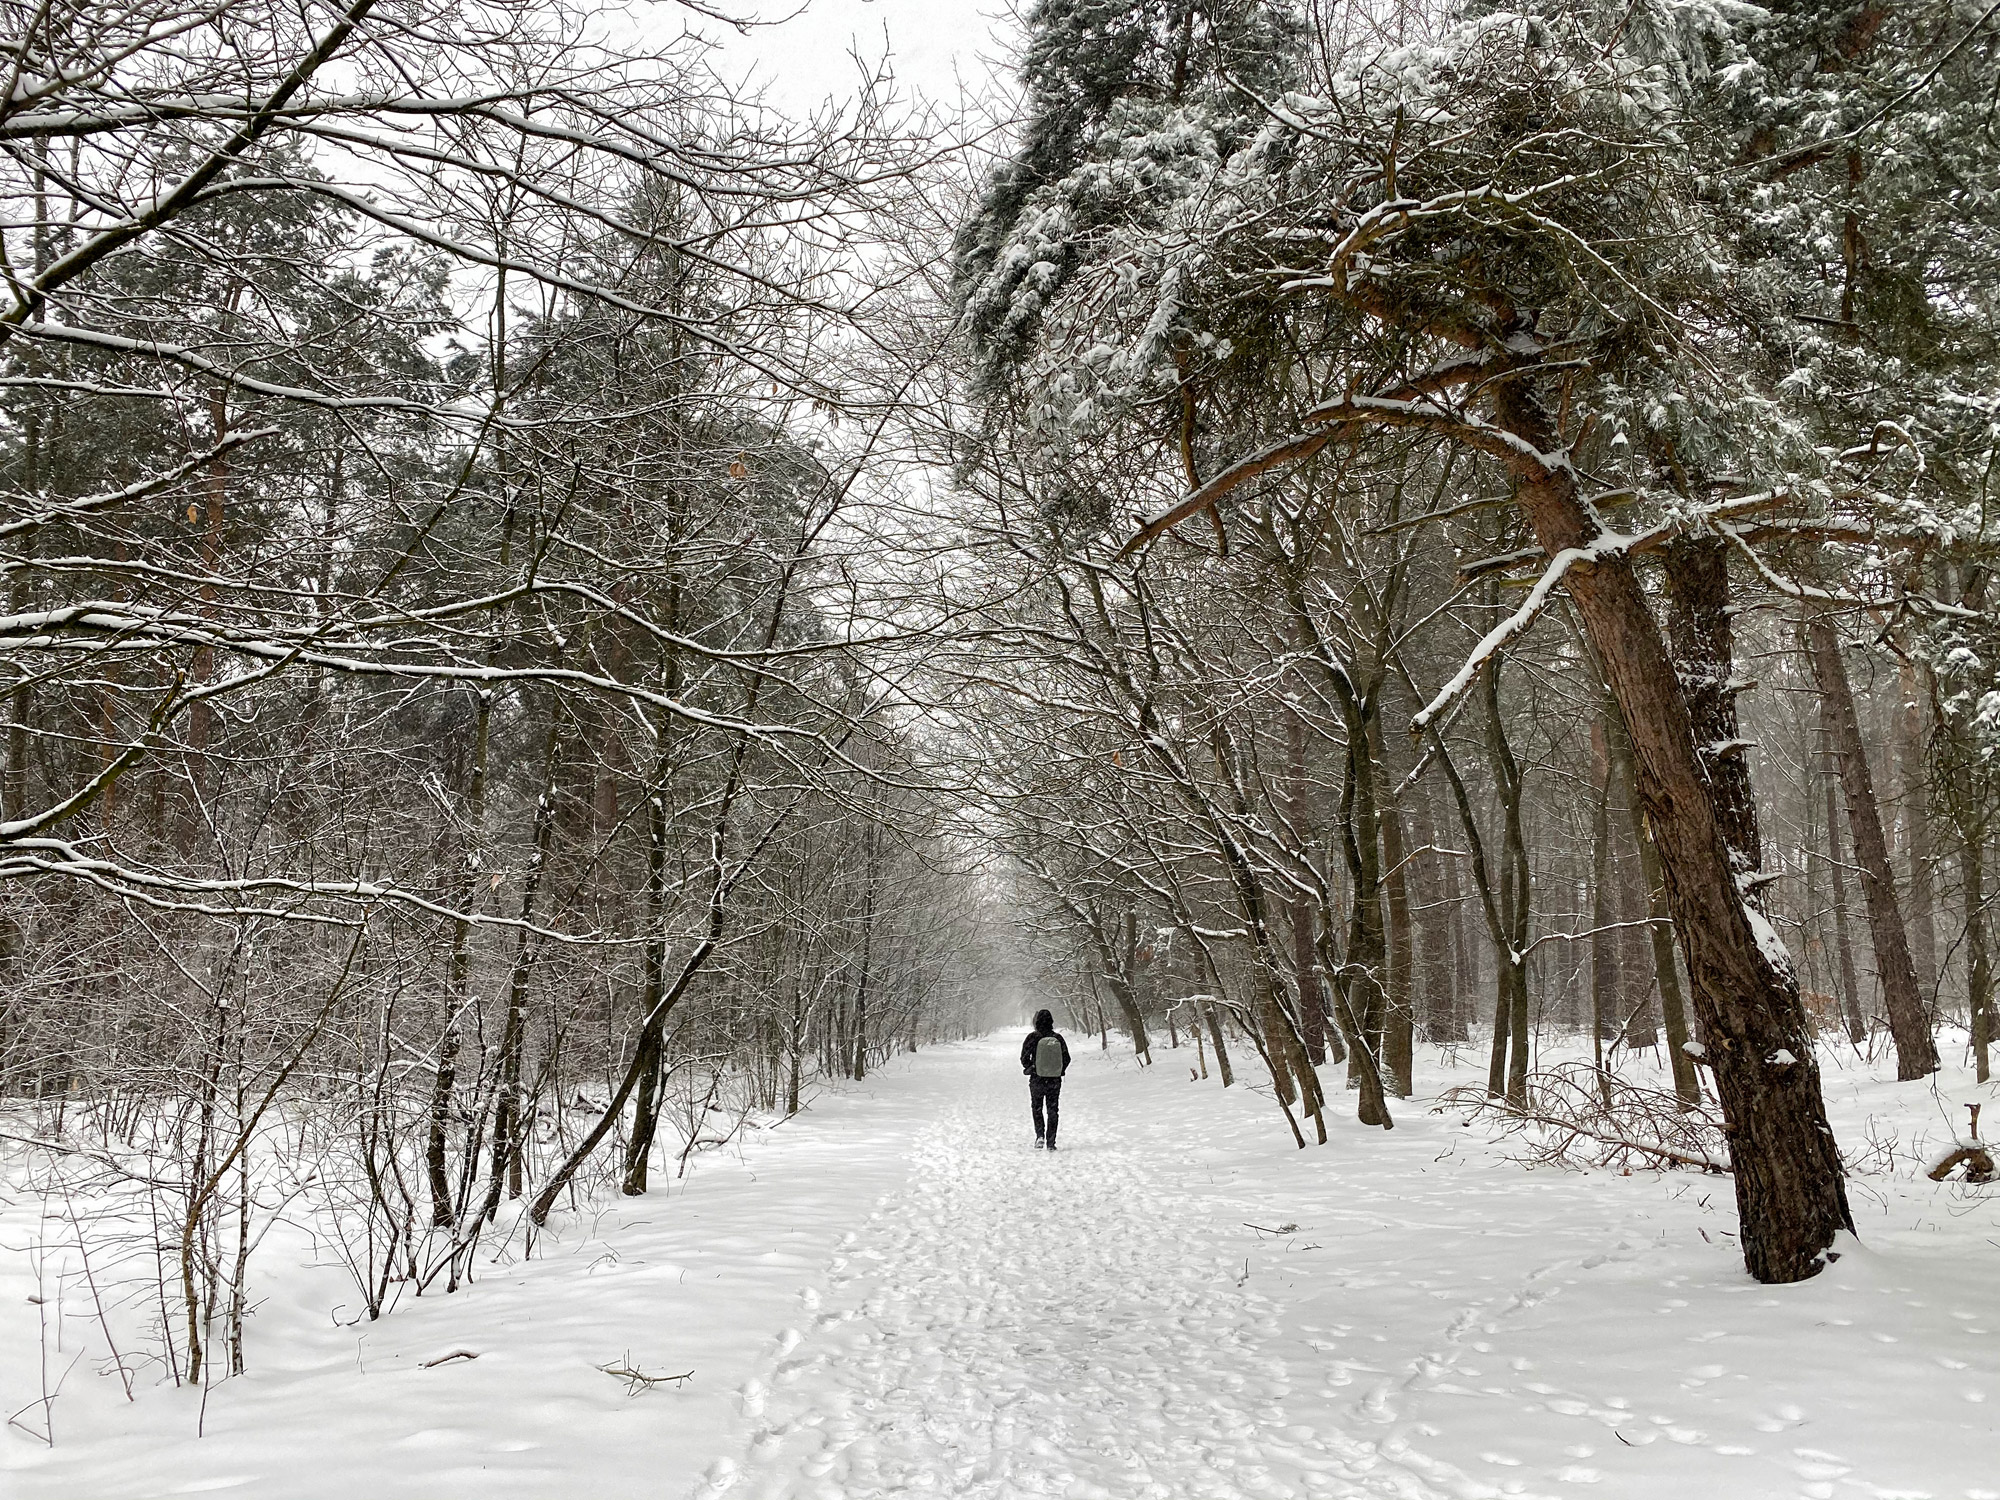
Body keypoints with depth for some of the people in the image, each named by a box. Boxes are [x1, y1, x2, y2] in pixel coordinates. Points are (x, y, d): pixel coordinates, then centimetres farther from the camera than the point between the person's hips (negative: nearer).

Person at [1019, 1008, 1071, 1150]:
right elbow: (1067, 1058, 1)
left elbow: (1024, 1058, -8)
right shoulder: (1058, 1038, -4)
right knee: (1052, 1110, 10)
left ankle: (1040, 1135, -3)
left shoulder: (1033, 1037, -10)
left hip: (1037, 1079, -1)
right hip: (1055, 1080, 1)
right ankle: (1051, 1142, 8)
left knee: (1037, 1108, 16)